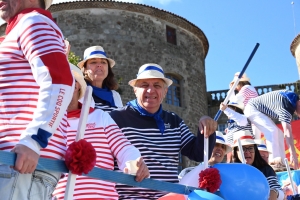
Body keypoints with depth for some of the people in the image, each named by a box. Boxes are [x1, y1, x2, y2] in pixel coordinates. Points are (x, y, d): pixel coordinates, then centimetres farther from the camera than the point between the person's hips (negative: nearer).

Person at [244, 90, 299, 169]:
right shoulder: (286, 109, -30)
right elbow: (287, 132, -38)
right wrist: (293, 155, -43)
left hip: (260, 110, 10)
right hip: (252, 109, -10)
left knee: (278, 135, 2)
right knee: (272, 131, -25)